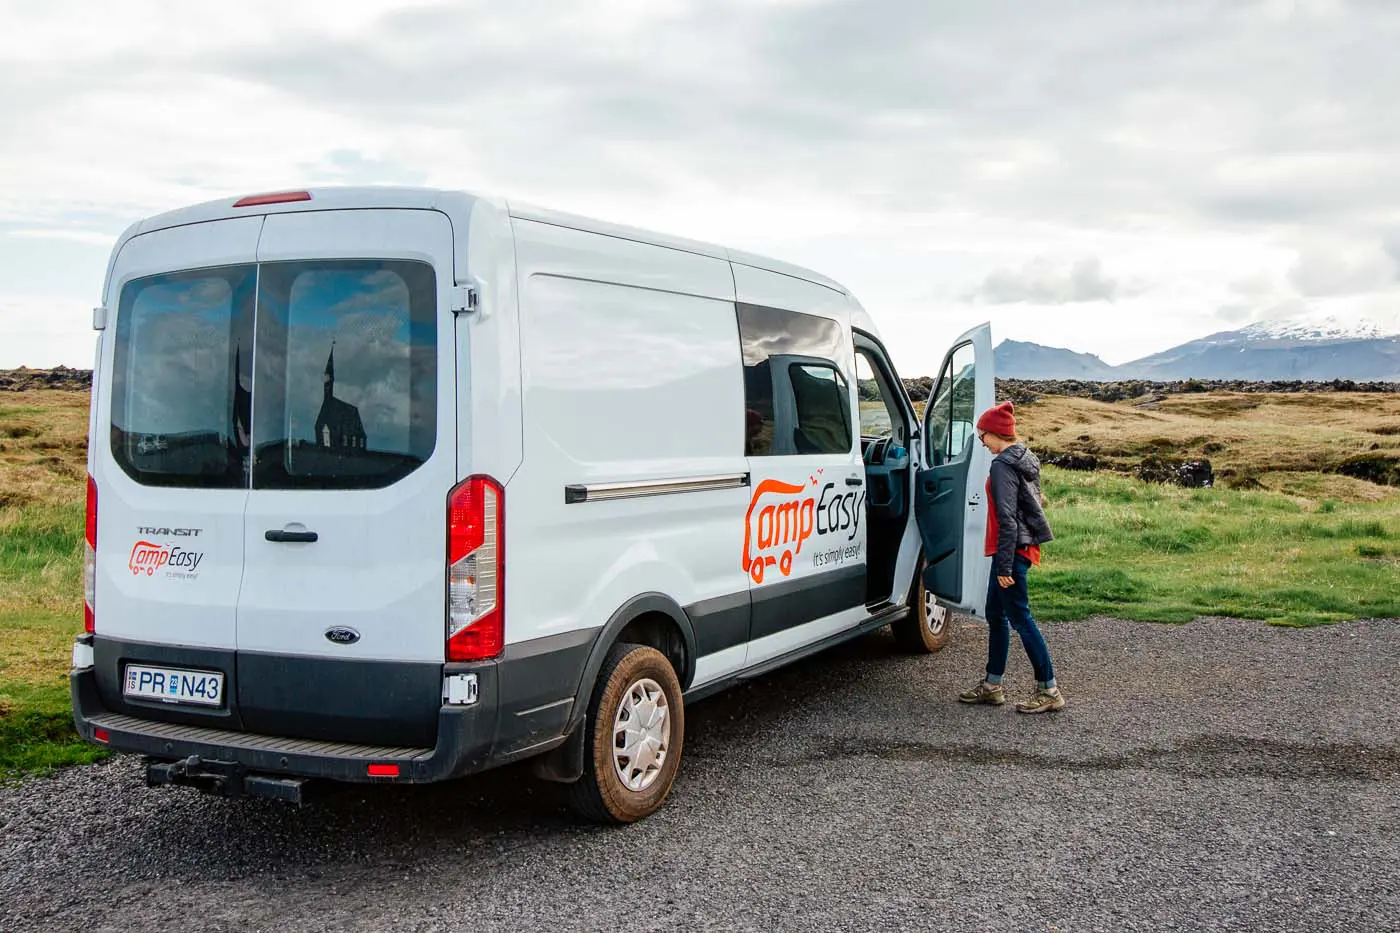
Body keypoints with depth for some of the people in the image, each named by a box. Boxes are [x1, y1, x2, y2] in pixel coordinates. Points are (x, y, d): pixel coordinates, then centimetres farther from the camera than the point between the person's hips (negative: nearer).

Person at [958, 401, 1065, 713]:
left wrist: (1004, 565, -21)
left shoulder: (1003, 465, -17)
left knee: (1020, 618, -4)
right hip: (1024, 545, 10)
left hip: (1011, 549, -10)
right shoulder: (1026, 459, 13)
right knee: (995, 615, 16)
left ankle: (1049, 690, 2)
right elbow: (1034, 501, 19)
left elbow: (1007, 518, -21)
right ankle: (992, 686, 23)